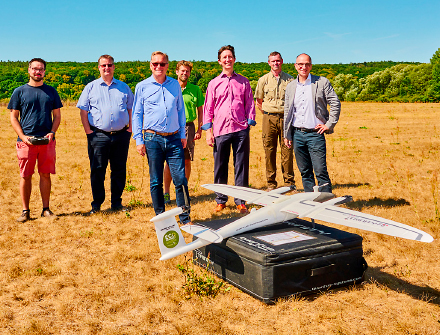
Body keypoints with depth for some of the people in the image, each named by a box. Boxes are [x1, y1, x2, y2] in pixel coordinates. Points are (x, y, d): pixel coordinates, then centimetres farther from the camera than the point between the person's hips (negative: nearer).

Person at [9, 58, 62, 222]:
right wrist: (23, 136, -8)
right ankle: (25, 210, 11)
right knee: (26, 176, 2)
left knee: (45, 174, 4)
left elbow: (57, 115, 13)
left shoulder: (51, 91, 12)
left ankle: (46, 209, 14)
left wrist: (52, 132, -3)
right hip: (26, 141, -1)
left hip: (47, 141, 1)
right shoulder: (20, 91, 6)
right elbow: (13, 117, 5)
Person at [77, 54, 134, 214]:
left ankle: (117, 202, 17)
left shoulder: (123, 87, 14)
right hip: (99, 135, -2)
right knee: (97, 171, 0)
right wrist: (88, 131, -3)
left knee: (119, 170, 6)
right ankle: (96, 204, 10)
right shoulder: (91, 87, 9)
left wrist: (130, 129, 5)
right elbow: (83, 111, 6)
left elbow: (131, 109, 16)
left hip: (121, 135, 2)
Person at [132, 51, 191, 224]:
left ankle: (185, 218, 8)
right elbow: (136, 114, 7)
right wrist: (139, 140, 2)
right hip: (153, 139, -1)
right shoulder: (142, 87, 5)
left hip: (174, 139, 1)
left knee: (180, 179, -3)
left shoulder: (175, 84, 10)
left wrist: (183, 135, 12)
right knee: (156, 181, 4)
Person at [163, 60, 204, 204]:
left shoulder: (195, 89, 8)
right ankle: (166, 192, 6)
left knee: (187, 161, 5)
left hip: (188, 127, 2)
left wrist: (199, 129, 3)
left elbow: (200, 110, 11)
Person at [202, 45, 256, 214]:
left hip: (241, 130, 0)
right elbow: (208, 108, 10)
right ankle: (220, 200, 17)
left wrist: (250, 123, 1)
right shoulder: (214, 83, 11)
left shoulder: (243, 82, 12)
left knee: (241, 166, 1)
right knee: (220, 167, 5)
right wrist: (208, 131, 2)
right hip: (221, 130, 0)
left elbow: (250, 105, 13)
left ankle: (241, 201, 9)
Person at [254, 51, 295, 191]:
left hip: (285, 118, 0)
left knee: (287, 151, -1)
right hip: (269, 118, 1)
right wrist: (268, 114, 12)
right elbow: (258, 102, 15)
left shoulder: (290, 80, 7)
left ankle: (289, 182, 8)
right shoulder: (263, 80, 8)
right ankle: (271, 184, 9)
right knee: (269, 151, 1)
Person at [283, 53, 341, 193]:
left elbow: (335, 103, 0)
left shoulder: (322, 82, 0)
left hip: (315, 133, -4)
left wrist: (329, 125, -6)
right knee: (305, 171, 9)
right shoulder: (290, 86, 12)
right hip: (297, 134, 4)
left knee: (320, 171, -7)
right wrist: (287, 135, 12)